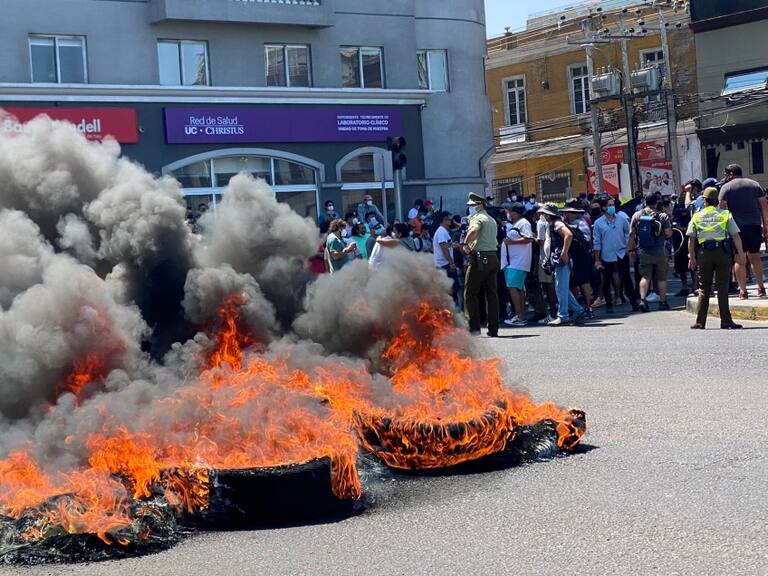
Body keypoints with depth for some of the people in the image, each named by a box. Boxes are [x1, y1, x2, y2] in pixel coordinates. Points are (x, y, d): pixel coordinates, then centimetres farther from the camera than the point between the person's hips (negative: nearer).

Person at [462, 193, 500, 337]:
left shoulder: (478, 218, -7)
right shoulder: (492, 220, 21)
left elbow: (473, 231, -30)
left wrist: (466, 244, -15)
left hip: (480, 258, -8)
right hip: (493, 257, 8)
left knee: (470, 293, -1)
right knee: (492, 294, 7)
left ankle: (474, 326, -5)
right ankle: (493, 329, 6)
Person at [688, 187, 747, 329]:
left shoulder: (697, 216, 7)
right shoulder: (726, 215, 3)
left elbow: (691, 239, 6)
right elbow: (736, 236, -2)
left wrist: (692, 257, 13)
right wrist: (741, 255, 1)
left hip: (704, 253, 2)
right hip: (723, 252, -2)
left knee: (704, 289, 8)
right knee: (722, 287, 0)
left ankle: (700, 322, 7)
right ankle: (726, 321, -3)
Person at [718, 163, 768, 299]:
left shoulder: (726, 187, 1)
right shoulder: (754, 184, 12)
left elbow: (722, 208, -6)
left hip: (737, 226, -4)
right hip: (755, 225, 4)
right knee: (754, 256, 14)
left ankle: (743, 290, -2)